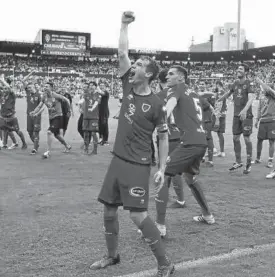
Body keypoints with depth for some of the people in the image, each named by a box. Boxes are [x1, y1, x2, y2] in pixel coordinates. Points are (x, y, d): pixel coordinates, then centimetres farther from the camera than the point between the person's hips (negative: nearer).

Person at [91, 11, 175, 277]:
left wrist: (161, 168, -8)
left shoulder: (156, 104, -11)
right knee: (108, 210, 12)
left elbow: (163, 137, -4)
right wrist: (124, 25, 3)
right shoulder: (128, 87, 4)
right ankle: (112, 255, 31)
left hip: (137, 165, -7)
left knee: (137, 215, -11)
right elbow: (122, 53, 3)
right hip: (117, 159, 7)